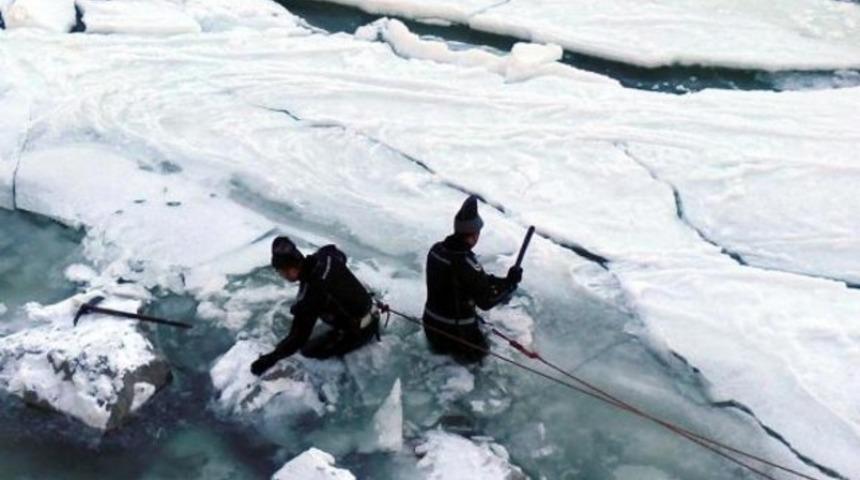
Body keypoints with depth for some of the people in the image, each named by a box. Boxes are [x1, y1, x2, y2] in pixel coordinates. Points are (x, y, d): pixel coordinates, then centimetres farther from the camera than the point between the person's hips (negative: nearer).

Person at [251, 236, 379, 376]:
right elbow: (342, 257, 17)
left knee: (308, 350, 2)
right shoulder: (325, 256, -11)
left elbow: (298, 337, -25)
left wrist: (271, 358, -15)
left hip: (358, 333, -7)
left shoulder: (310, 294, -30)